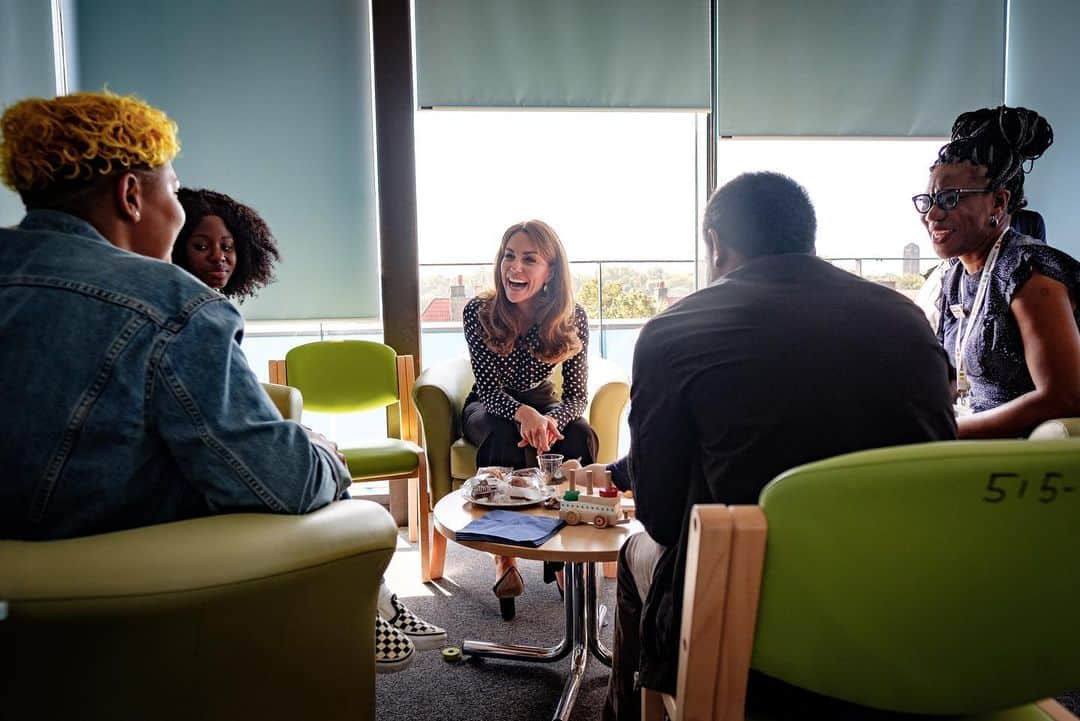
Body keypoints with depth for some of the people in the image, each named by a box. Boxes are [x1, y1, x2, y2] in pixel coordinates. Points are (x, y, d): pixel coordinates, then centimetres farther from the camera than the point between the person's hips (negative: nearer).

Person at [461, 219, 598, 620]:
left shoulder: (572, 318, -17)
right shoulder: (479, 312, -21)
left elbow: (577, 395, -17)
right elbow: (489, 389, -23)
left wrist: (550, 421, -41)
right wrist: (524, 414, -45)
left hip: (543, 407, 2)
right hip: (489, 408, -1)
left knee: (580, 436, -29)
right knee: (505, 437, -35)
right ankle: (504, 557, -24)